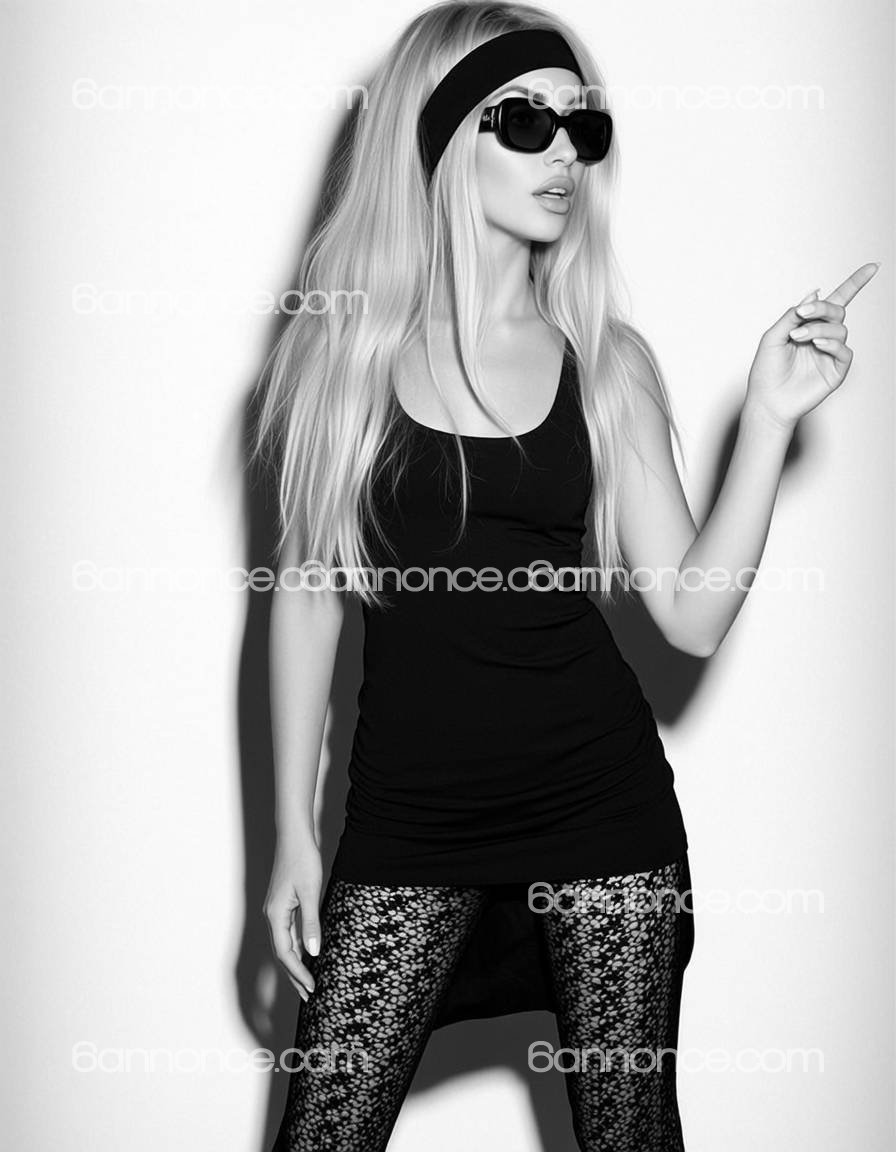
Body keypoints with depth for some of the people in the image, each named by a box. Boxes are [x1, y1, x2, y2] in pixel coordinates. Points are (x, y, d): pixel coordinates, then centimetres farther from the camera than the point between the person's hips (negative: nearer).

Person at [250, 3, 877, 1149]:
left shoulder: (607, 361, 2)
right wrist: (294, 829, 3)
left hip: (601, 796, 1)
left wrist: (768, 416, -9)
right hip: (410, 809, -1)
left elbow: (692, 615, -1)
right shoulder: (345, 343, -2)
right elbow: (308, 590, 3)